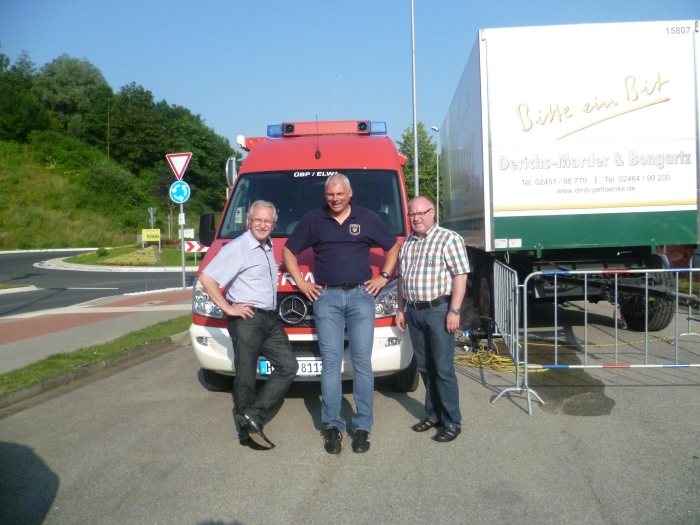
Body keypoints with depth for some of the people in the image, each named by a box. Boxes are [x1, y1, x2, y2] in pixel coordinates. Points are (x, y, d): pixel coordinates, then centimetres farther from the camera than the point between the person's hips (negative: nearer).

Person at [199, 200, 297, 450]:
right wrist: (227, 308, -16)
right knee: (246, 374, 1)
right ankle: (247, 429, 13)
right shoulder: (237, 248, -10)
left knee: (288, 366, 3)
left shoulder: (269, 247, 14)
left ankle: (253, 415, 3)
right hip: (247, 319, -8)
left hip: (271, 319, 8)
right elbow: (207, 277, -17)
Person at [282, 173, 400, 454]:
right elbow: (289, 251, 15)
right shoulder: (313, 219, 8)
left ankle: (362, 426, 5)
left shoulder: (368, 218, 8)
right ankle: (332, 426, 5)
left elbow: (394, 246, 17)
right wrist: (300, 282, 5)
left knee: (362, 361, -1)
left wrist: (384, 276, 7)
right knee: (330, 362, -2)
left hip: (361, 296, 0)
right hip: (326, 297, 0)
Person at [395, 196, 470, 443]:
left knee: (443, 368, -3)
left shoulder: (449, 239, -7)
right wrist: (401, 310, 15)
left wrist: (454, 311, -17)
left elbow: (460, 276, -11)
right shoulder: (407, 243, 13)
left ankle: (452, 422, 6)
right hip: (414, 311, 7)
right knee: (424, 367, 12)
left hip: (439, 310, -6)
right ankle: (433, 414, 24)